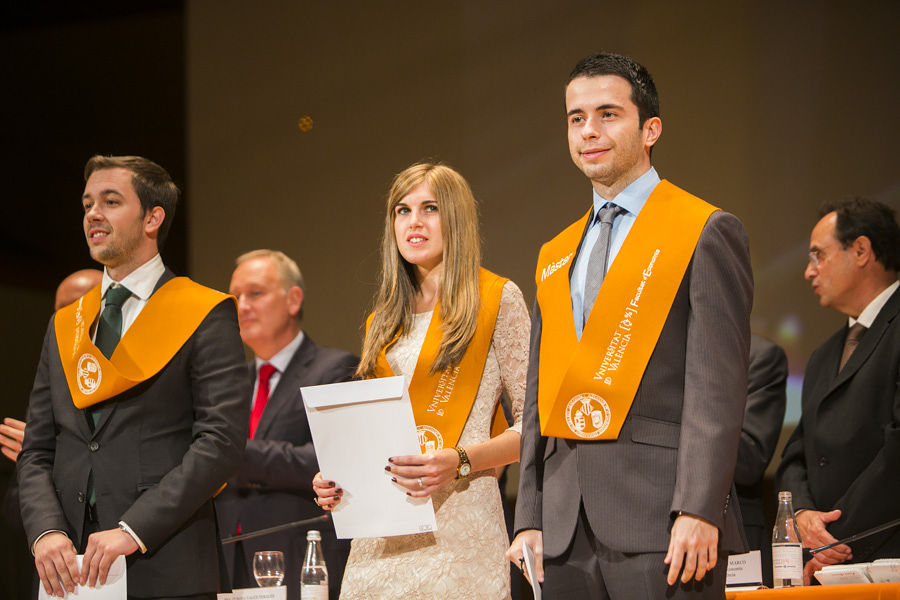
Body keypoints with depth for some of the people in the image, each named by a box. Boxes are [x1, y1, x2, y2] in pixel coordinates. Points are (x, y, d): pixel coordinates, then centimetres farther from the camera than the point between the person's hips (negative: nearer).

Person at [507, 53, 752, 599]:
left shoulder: (706, 232, 0)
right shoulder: (555, 256, 20)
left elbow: (718, 385, -8)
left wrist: (699, 511, -16)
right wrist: (530, 518, 11)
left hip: (660, 521, -6)